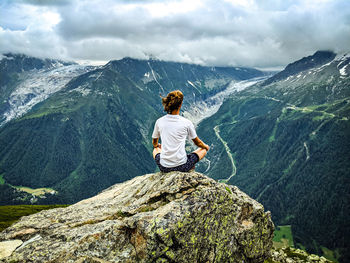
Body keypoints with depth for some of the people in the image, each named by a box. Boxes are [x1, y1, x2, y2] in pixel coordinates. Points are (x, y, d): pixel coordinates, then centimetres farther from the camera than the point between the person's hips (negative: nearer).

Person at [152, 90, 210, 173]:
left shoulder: (159, 122, -3)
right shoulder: (187, 123, -10)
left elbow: (154, 143, 15)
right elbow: (197, 142, 7)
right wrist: (206, 146, 31)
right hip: (182, 166, -3)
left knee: (156, 149, 37)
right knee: (203, 149, 22)